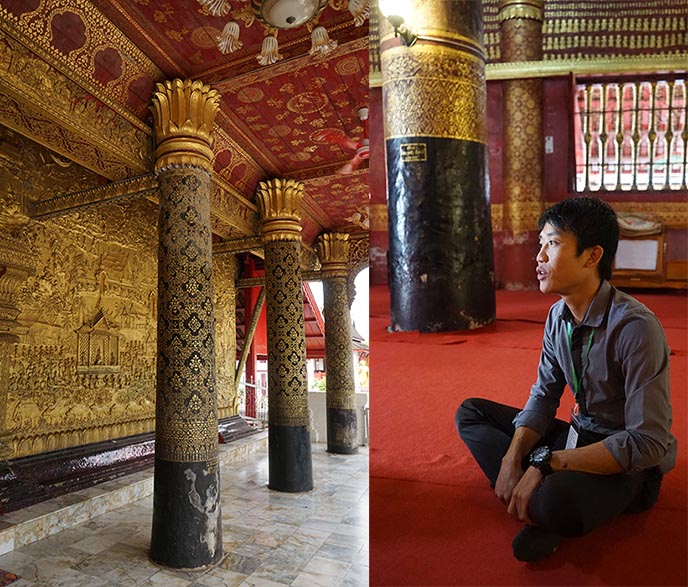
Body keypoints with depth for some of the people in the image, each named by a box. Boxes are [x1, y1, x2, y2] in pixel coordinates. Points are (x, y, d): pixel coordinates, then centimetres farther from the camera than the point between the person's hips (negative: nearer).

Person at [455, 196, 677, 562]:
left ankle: (542, 507, -5)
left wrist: (546, 463, -29)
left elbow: (647, 443, -27)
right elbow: (544, 396, 3)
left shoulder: (636, 328, -26)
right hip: (581, 435, 8)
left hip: (631, 463, -8)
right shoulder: (557, 316, -3)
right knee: (471, 412, 3)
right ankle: (529, 498, -13)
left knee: (555, 501, -40)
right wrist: (513, 458, -13)